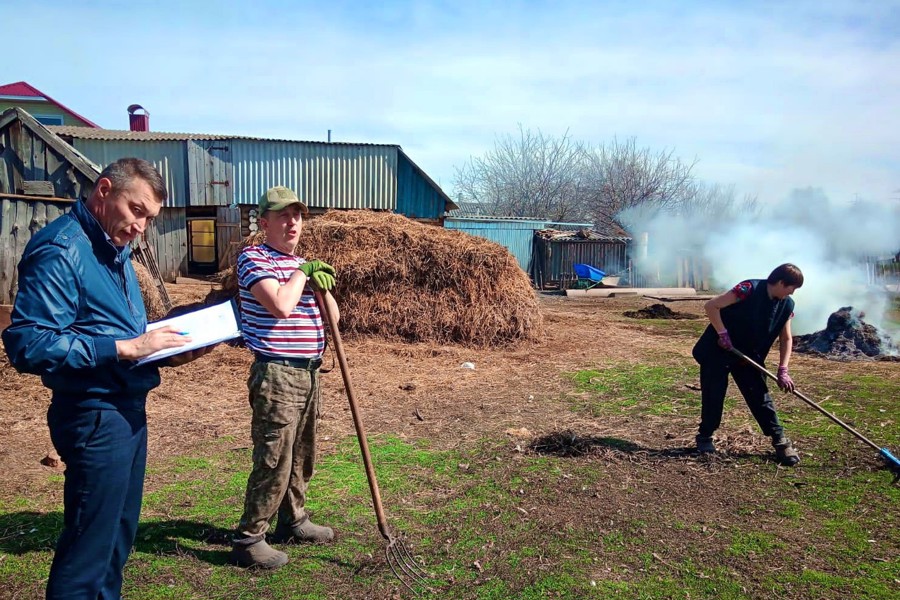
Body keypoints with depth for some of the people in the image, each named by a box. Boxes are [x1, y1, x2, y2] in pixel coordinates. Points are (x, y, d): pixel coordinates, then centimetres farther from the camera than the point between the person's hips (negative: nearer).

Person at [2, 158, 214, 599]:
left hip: (129, 409, 10)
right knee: (89, 547, 2)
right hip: (94, 415, -9)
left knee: (119, 534, 21)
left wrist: (165, 350, 2)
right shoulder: (61, 250, -17)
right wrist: (125, 348, -25)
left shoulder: (114, 250, 13)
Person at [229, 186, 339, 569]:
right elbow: (280, 304, -25)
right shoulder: (253, 258, -8)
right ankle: (248, 539, 10)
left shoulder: (301, 265, 16)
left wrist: (321, 285, -2)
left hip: (309, 373, 8)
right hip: (276, 375, -8)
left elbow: (333, 317, 15)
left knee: (302, 456, 18)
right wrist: (303, 271, -10)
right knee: (274, 461, -4)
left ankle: (293, 521, 34)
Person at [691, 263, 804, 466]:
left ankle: (780, 440, 12)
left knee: (760, 396, 1)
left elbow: (786, 338, 4)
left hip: (748, 356, 5)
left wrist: (783, 370, -4)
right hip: (718, 352, -5)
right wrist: (722, 334, -23)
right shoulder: (749, 290, -23)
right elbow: (711, 306, -23)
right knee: (713, 396, 1)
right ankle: (705, 437, 19)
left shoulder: (786, 305, -2)